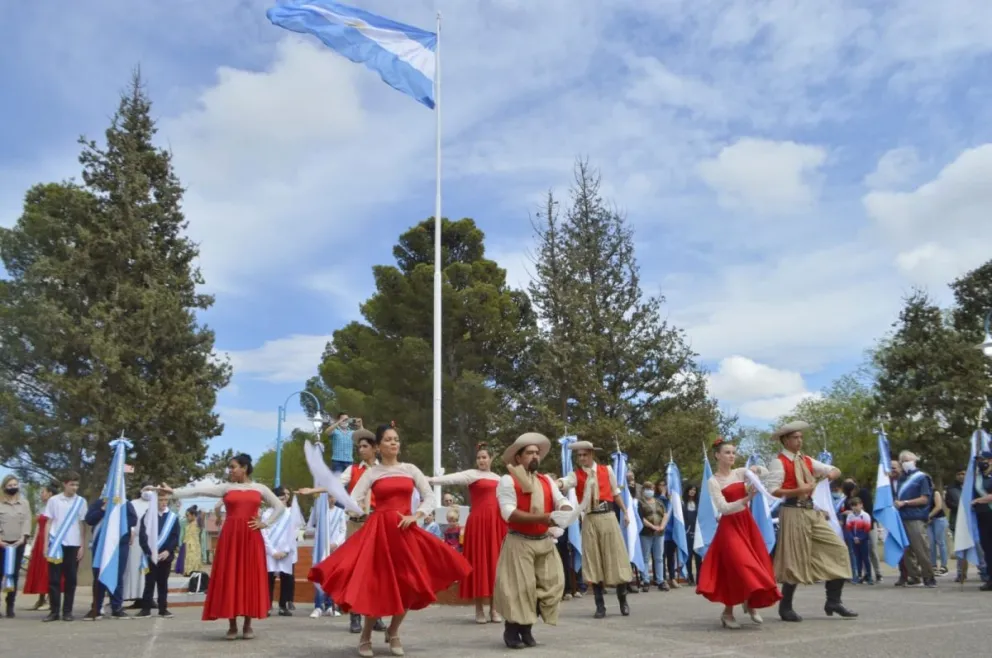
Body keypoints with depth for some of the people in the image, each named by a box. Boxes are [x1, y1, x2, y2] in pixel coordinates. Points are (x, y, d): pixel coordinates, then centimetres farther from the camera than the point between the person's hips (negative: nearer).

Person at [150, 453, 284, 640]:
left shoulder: (260, 488, 9)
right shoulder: (226, 487, 7)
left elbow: (279, 506, 13)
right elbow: (199, 491, -3)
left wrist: (264, 523, 3)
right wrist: (173, 492, -13)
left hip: (251, 537, 0)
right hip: (230, 536, 0)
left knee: (250, 578, 0)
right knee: (229, 578, -1)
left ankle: (248, 625, 9)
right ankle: (232, 625, 8)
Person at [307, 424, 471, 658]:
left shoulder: (411, 469, 7)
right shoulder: (372, 473, 3)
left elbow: (429, 496, 5)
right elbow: (353, 500, -1)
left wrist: (415, 516, -7)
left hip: (406, 530, 2)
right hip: (378, 531, -2)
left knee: (408, 585, 1)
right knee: (378, 584, -2)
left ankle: (393, 633, 25)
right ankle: (365, 637, 20)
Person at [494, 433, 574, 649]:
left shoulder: (547, 480, 12)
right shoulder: (508, 480, -8)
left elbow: (562, 501, 4)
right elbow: (509, 513, -17)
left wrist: (565, 512, -22)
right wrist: (541, 518, -24)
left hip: (545, 542, 6)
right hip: (519, 543, -6)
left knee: (552, 583, 4)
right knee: (519, 586, -4)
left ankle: (527, 627, 19)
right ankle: (512, 630, 14)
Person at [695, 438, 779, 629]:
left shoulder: (741, 473, 7)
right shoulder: (713, 481, -8)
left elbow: (766, 473, 7)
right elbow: (723, 508, -18)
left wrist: (757, 469, -14)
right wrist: (746, 499, -30)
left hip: (747, 523, 6)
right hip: (729, 526, -5)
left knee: (758, 565, 6)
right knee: (739, 567, -12)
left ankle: (750, 603, 29)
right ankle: (727, 613, 2)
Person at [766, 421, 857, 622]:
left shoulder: (807, 461, 15)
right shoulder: (778, 462, -8)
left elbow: (836, 471, 16)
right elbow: (773, 491, -16)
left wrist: (832, 473, -8)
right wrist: (799, 490, -24)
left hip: (812, 511, 8)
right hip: (793, 512, -7)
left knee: (838, 549, 2)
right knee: (795, 559, -2)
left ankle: (833, 601, 12)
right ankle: (785, 607, 13)